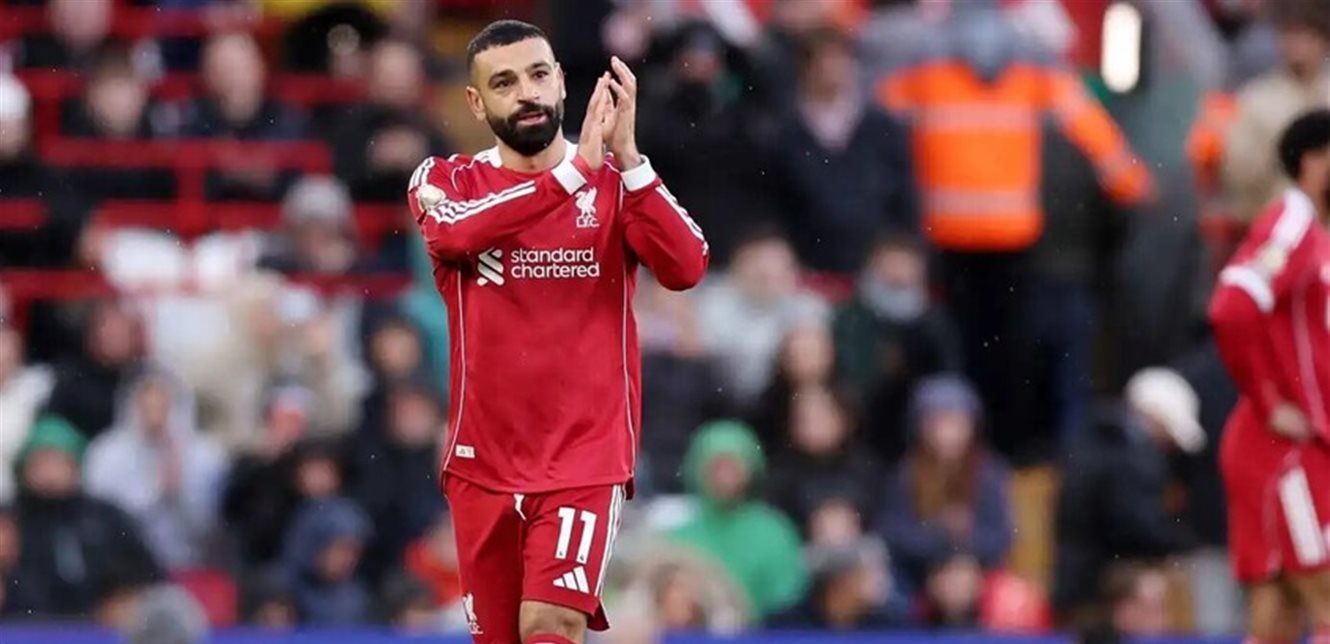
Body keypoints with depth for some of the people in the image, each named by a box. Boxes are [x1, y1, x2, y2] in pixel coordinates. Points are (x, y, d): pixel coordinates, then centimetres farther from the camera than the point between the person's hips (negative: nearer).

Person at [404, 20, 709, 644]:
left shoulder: (619, 182, 3)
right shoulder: (444, 181, 3)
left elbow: (685, 267, -15)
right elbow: (455, 234, -22)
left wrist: (625, 157, -24)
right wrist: (575, 169, -30)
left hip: (587, 458, -2)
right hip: (482, 464, 2)